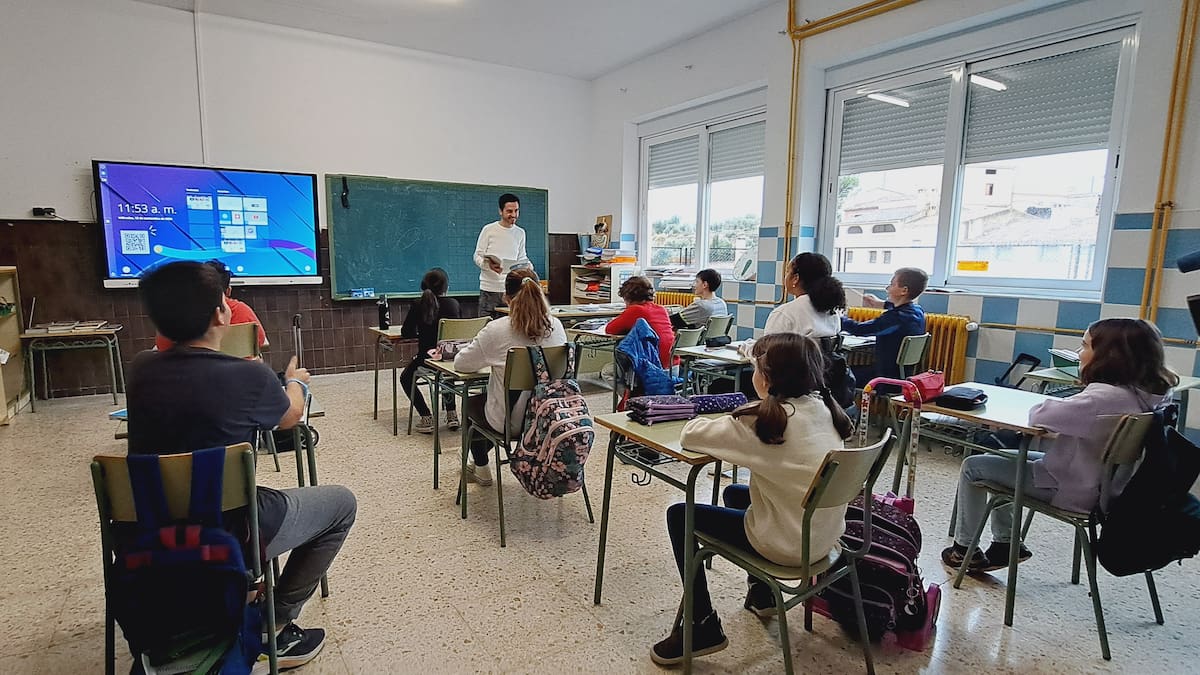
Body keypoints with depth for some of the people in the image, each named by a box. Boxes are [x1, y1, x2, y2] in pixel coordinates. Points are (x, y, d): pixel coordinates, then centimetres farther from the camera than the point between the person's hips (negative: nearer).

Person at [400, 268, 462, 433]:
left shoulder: (418, 305, -8)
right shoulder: (453, 304, 0)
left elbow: (406, 332, 0)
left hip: (427, 358, -3)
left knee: (406, 377, 27)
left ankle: (427, 418, 14)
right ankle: (452, 415, 27)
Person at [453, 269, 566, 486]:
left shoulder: (496, 330, -20)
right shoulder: (556, 327, -8)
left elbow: (460, 364, -9)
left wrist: (488, 358, 12)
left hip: (509, 421, -5)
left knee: (470, 402, 30)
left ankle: (481, 469, 45)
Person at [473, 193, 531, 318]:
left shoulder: (520, 233, 10)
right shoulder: (489, 229, -2)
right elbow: (477, 257, -1)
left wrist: (527, 266, -5)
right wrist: (488, 265, -22)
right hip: (489, 289, -3)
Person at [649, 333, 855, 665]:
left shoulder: (764, 419, -23)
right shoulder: (824, 408, -1)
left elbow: (690, 434, -16)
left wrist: (722, 423, 4)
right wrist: (734, 424, 7)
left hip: (786, 544, -8)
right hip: (824, 537, 8)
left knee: (679, 515, 8)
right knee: (734, 493, 31)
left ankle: (704, 627, 13)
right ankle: (761, 592, 38)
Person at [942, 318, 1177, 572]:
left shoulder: (1106, 398, -32)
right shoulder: (1143, 394, -3)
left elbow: (1040, 415, -32)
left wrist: (1046, 405, -11)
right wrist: (1062, 407, -8)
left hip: (1069, 490, -9)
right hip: (1095, 482, 10)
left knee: (973, 466, 2)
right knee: (999, 457, 23)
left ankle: (963, 548, 18)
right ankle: (1005, 543, 28)